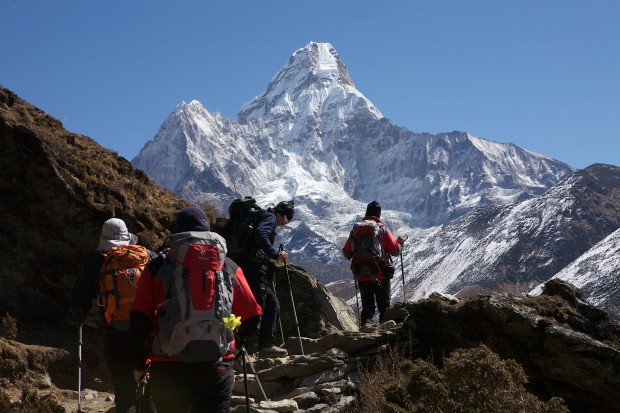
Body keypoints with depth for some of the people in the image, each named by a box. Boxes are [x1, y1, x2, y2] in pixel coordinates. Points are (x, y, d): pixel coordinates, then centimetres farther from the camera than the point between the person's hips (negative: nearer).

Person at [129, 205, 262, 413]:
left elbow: (140, 320, 0)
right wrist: (236, 338, 28)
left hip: (167, 368, 1)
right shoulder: (228, 267, 7)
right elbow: (251, 317, 8)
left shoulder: (157, 267, 4)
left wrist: (139, 363, 11)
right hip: (216, 369, 0)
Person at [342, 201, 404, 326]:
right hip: (381, 275, -2)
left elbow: (346, 253, 6)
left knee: (367, 305, 10)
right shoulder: (382, 229, -5)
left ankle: (366, 323, -15)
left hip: (361, 276, 2)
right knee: (384, 305, 12)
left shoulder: (355, 229, 3)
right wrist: (399, 243, 19)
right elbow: (395, 250, -2)